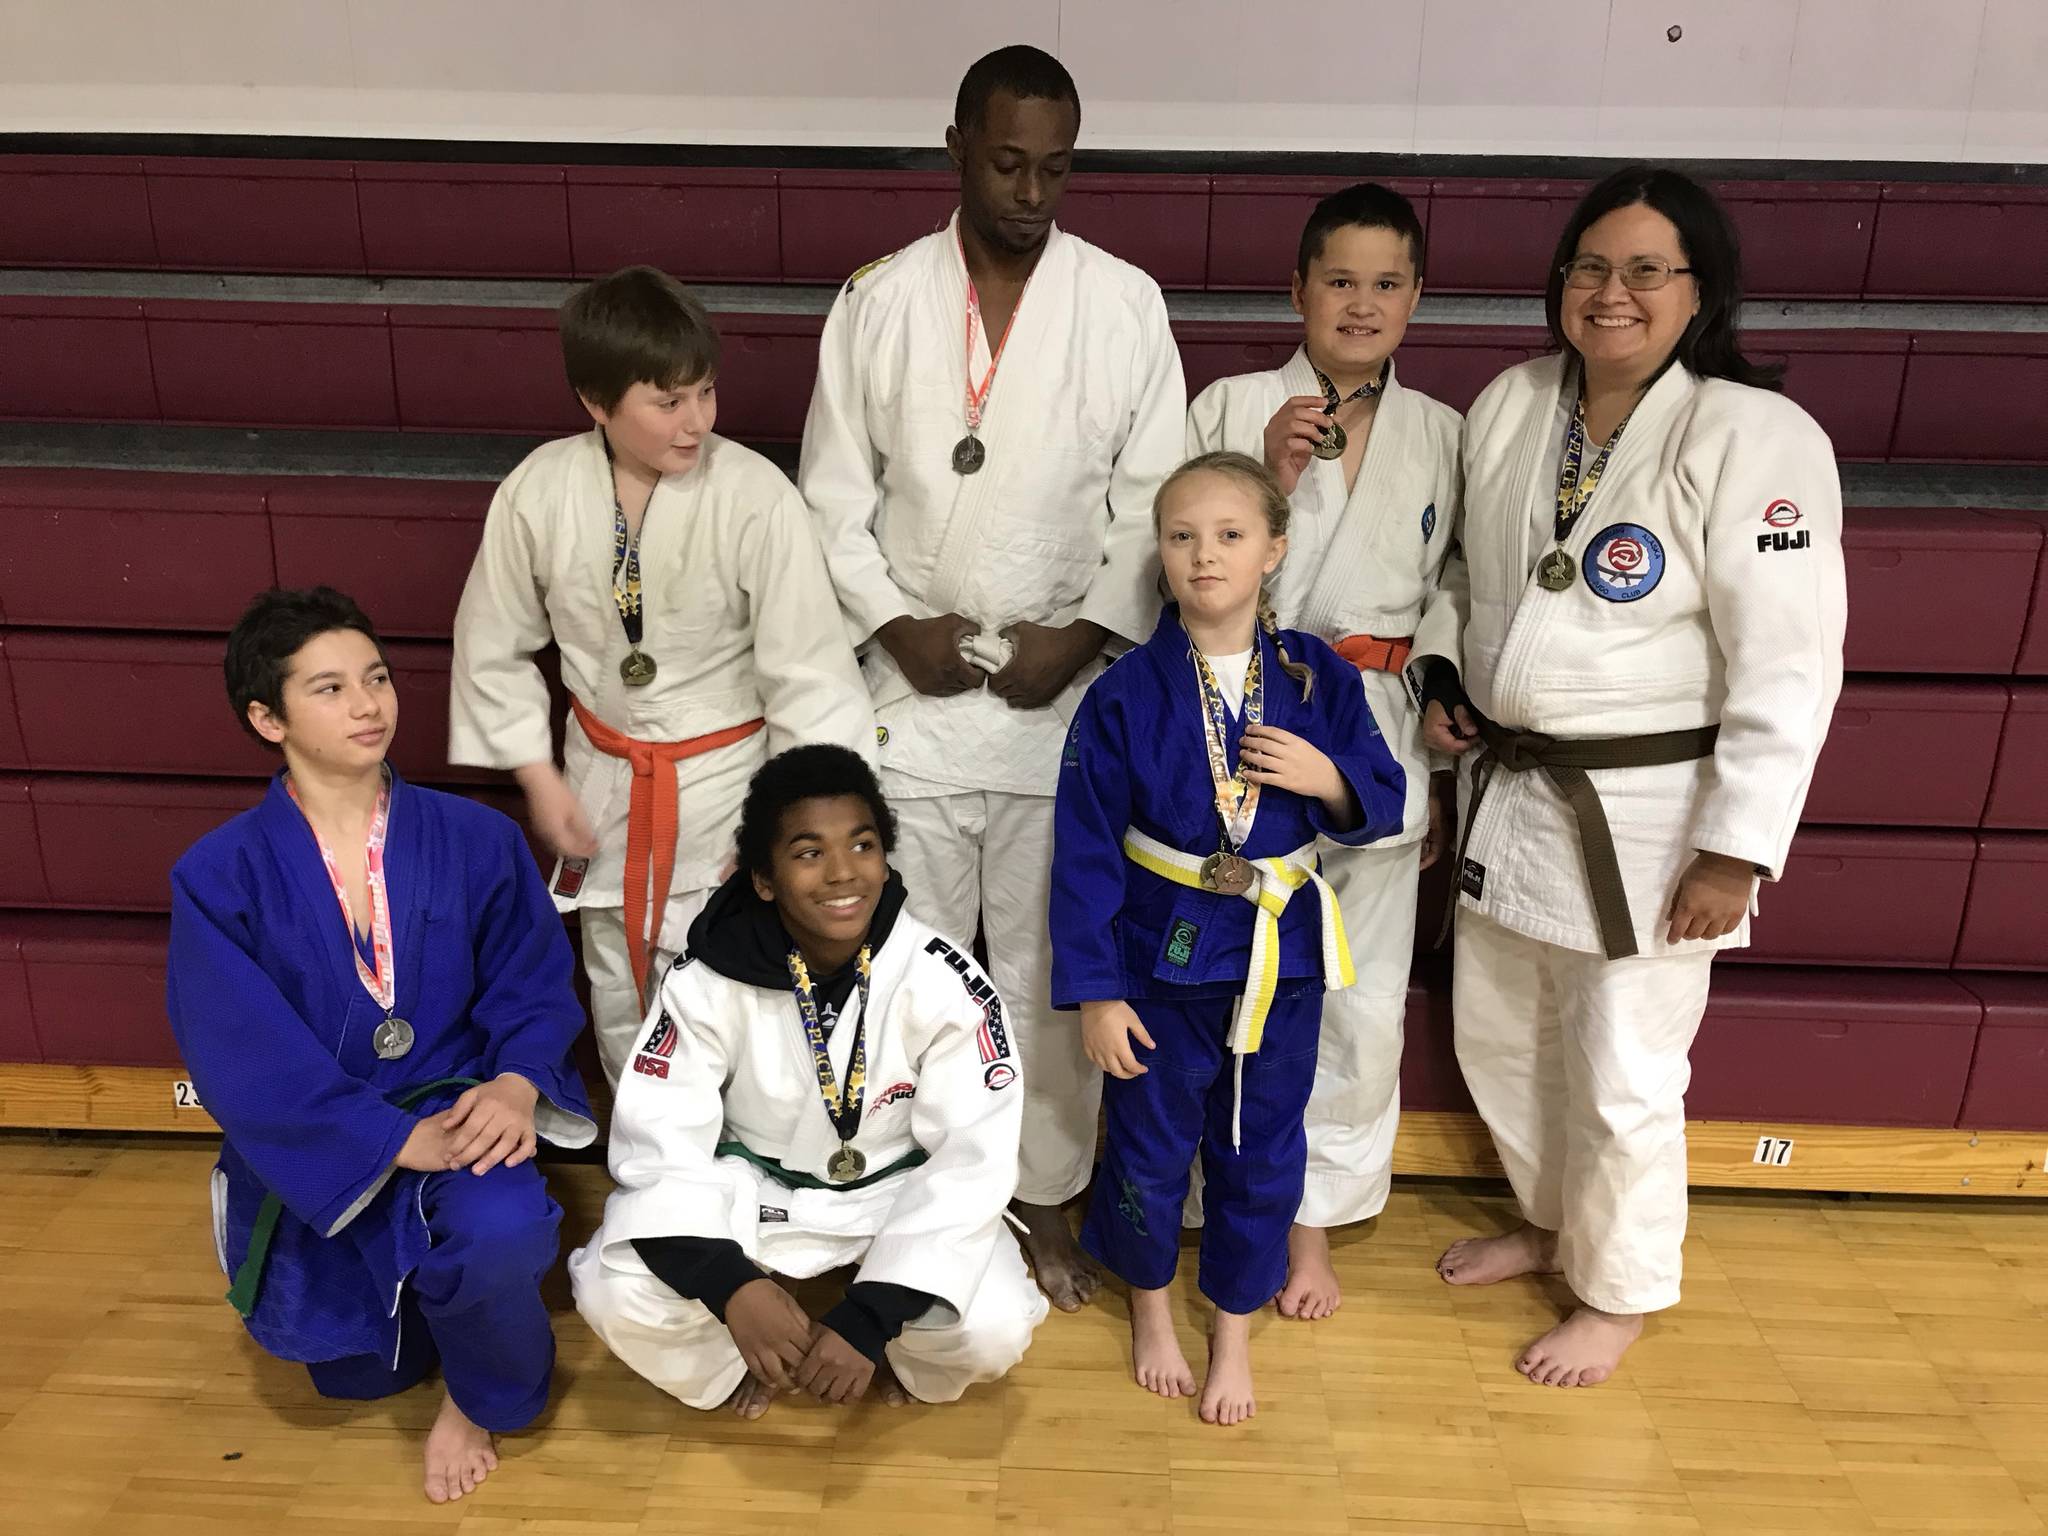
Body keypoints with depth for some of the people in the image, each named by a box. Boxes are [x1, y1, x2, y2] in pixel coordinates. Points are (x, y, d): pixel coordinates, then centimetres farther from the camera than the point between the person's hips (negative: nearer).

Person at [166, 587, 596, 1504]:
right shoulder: (219, 877, -9)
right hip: (314, 1156, 2)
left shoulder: (474, 840, -6)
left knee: (501, 1233, -33)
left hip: (457, 1112, -1)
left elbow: (533, 982, -3)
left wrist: (517, 1082, -25)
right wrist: (394, 1139, -25)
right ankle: (421, 1299, 42)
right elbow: (240, 1057, -15)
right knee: (356, 1372, 6)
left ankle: (480, 1393, 2)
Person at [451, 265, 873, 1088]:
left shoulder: (754, 496, -22)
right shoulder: (539, 492, -13)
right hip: (604, 777, 4)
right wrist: (538, 775, -1)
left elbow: (809, 667, -18)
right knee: (619, 994, 21)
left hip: (724, 779, -3)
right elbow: (495, 646, 2)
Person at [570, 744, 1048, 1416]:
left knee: (991, 1329, -27)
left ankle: (890, 1348, 9)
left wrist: (869, 1317, -29)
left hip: (902, 1189, 0)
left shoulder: (946, 983, -22)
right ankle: (753, 1351, 7)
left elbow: (974, 1157, -20)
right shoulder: (706, 982, -20)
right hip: (755, 1183, 1)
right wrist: (730, 1284, -36)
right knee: (616, 1294, -25)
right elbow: (658, 1140, -18)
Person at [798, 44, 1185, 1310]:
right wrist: (893, 623, -10)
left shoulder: (1126, 302, 0)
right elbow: (834, 494, 3)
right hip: (911, 691, 1)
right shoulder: (877, 301, 2)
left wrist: (1090, 633, -11)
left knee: (1049, 966, 8)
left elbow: (1156, 500, 0)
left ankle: (1047, 1196, 28)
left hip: (1068, 692, 0)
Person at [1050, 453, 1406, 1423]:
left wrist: (1328, 778, -19)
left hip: (1279, 951, 2)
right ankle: (1149, 1306, 41)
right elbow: (1086, 850, -9)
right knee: (1149, 1148, 13)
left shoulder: (1318, 679, -5)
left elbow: (1381, 807, 4)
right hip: (1162, 951, -1)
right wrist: (1093, 990, -10)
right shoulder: (1126, 695, -11)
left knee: (1260, 1153, 14)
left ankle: (1234, 1331, 37)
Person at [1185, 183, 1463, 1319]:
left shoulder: (1438, 436, 7)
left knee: (1363, 1005, 8)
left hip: (1377, 743, 3)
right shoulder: (1231, 408, -1)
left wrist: (1441, 770, 10)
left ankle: (1314, 1220, 29)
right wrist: (1270, 480, -18)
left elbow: (1447, 612, 11)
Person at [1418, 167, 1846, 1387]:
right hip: (1511, 788, 7)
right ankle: (1550, 1220, 47)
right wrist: (1446, 682, 2)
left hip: (1650, 812, -6)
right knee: (1498, 1032, 20)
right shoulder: (1510, 407, 2)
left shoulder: (1757, 439, -16)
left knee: (1623, 1071, 6)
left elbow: (1788, 665, -17)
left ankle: (1622, 1292, 32)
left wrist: (1737, 849, -18)